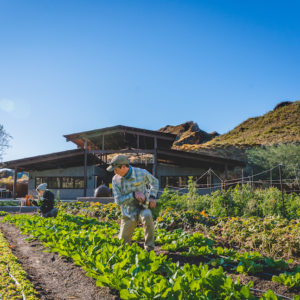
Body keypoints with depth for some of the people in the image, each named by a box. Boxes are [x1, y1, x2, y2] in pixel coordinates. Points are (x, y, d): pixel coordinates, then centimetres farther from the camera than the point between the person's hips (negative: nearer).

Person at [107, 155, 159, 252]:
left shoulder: (142, 173, -16)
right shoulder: (116, 180, -12)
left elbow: (154, 182, 5)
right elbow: (118, 201, -13)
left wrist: (152, 197, -10)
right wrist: (133, 194, -28)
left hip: (143, 207, -2)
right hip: (129, 212, 2)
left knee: (147, 216, -39)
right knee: (123, 242, 8)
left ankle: (149, 247, -23)